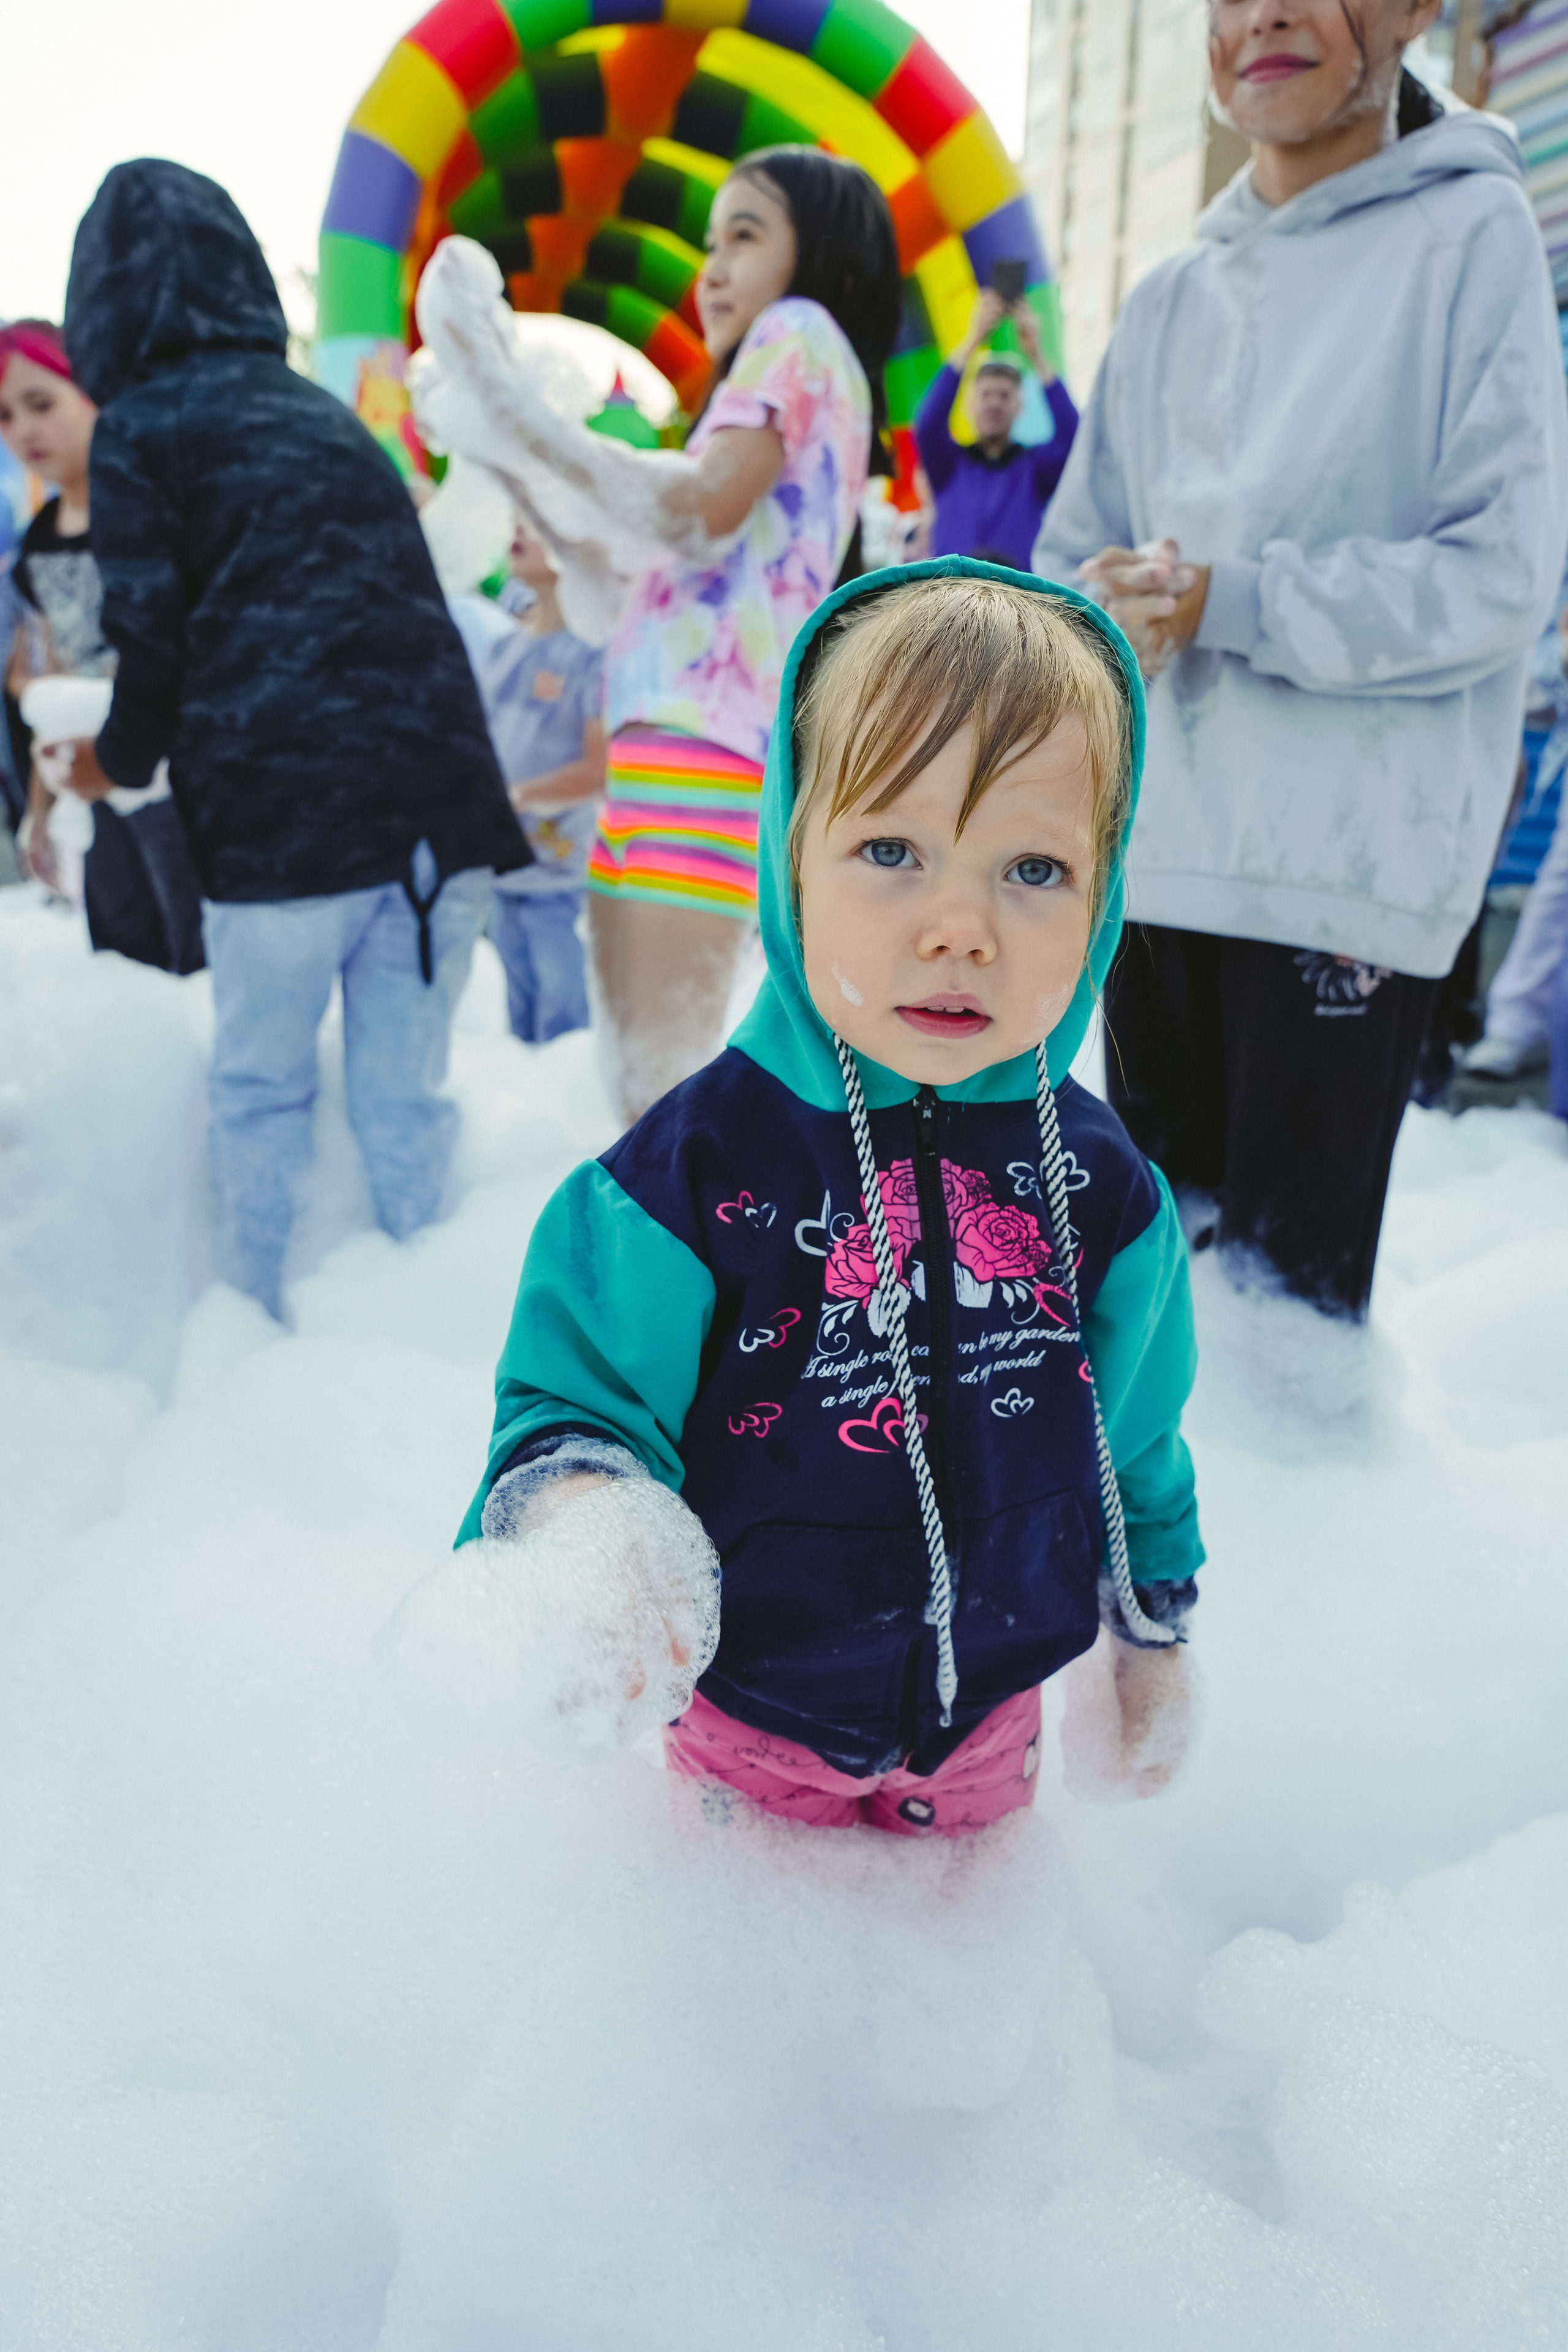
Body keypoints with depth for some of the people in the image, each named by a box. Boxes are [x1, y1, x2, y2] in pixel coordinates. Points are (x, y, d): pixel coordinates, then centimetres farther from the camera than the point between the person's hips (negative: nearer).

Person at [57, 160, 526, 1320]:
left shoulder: (139, 426, 5)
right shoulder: (329, 413, 22)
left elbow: (155, 637, -1)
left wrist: (121, 763, 18)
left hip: (281, 808, -4)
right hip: (440, 789, 5)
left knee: (263, 1092, 11)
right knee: (405, 1094, 10)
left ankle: (269, 1321, 17)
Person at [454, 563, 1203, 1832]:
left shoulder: (1097, 1175, -13)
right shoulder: (702, 1159, -24)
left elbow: (1134, 1439, 2)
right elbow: (578, 1398, -17)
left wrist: (1153, 1630, 11)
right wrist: (575, 1515, -39)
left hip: (993, 1707, 3)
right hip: (749, 1702, -2)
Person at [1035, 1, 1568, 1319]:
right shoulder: (1170, 301, 16)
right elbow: (1071, 557, 15)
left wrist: (1224, 602, -16)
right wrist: (1105, 608, -8)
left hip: (1350, 870, -5)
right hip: (1157, 854, 5)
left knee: (1285, 1300, -6)